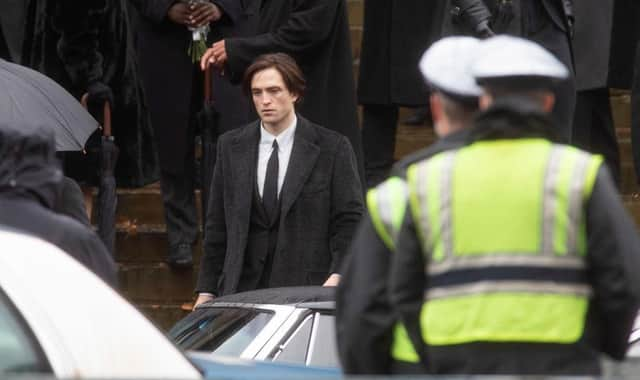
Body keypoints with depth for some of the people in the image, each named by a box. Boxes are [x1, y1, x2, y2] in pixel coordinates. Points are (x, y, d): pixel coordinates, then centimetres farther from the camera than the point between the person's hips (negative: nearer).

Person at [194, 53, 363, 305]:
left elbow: (349, 221, 0)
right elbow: (217, 226, 14)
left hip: (308, 292, -2)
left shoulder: (332, 148, 2)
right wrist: (207, 291, 10)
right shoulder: (230, 147, 12)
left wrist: (337, 277, -15)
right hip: (242, 290, 2)